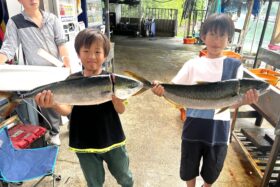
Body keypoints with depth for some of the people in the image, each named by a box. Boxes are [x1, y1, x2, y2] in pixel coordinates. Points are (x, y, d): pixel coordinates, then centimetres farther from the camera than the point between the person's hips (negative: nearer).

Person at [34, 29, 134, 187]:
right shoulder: (73, 81, -9)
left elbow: (121, 110, -15)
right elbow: (67, 109, -19)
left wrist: (114, 93, -36)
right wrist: (53, 104, -41)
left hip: (112, 139, 0)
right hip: (85, 143, 0)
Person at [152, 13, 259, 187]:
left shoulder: (235, 66, -3)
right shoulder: (193, 64, -1)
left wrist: (245, 100, -29)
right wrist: (161, 89, -29)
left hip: (219, 129, 0)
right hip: (194, 126, 0)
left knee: (212, 170, 23)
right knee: (189, 166, 20)